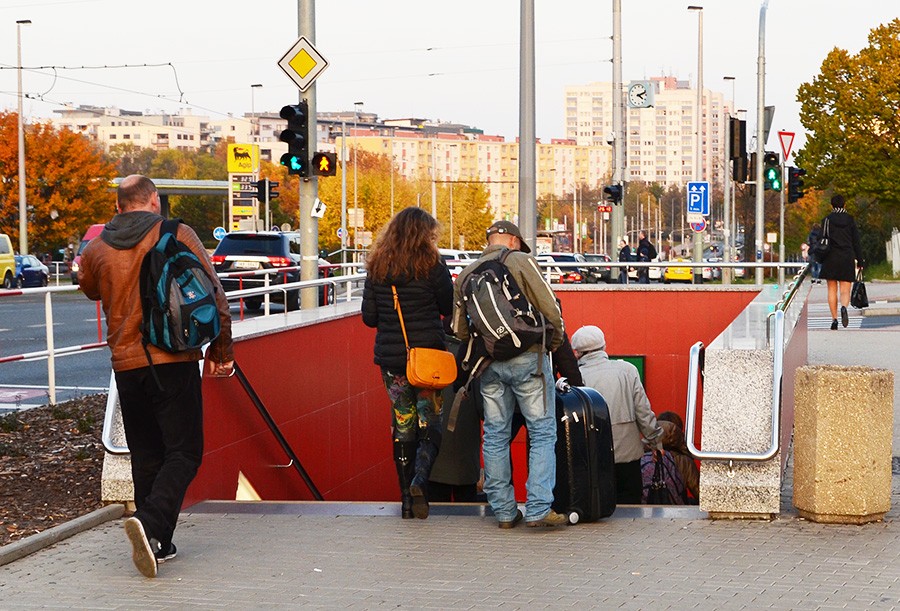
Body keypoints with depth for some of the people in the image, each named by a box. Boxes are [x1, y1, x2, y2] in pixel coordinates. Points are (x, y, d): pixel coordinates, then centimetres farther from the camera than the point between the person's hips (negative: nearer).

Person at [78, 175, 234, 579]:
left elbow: (90, 290, 28)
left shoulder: (96, 249, 6)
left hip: (127, 364, 4)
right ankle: (151, 523, -24)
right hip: (174, 360, -4)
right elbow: (213, 295, -3)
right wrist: (222, 350, 4)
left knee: (146, 455, 14)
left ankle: (158, 544, 15)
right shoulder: (177, 235, -2)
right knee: (183, 451, -1)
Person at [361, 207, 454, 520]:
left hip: (390, 358, 3)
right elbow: (451, 308, -2)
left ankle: (407, 496, 9)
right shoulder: (431, 265, -8)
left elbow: (369, 317, 5)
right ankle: (420, 477, -18)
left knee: (402, 423, 10)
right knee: (430, 421, 6)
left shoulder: (377, 268, 3)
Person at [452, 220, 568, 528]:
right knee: (543, 432, 0)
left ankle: (504, 511, 13)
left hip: (488, 364, 5)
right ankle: (539, 508, -8)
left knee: (495, 434, 11)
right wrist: (555, 340, 8)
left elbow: (460, 329, 13)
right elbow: (549, 308, -9)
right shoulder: (520, 261, -4)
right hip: (527, 358, -5)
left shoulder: (466, 274, 11)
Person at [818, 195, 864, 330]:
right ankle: (844, 307, -31)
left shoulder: (827, 220, 0)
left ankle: (834, 319, 2)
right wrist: (860, 261, 9)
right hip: (847, 259, 1)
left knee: (832, 290, 8)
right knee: (845, 291, 1)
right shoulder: (850, 220, 5)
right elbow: (856, 241, 5)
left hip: (831, 259, -1)